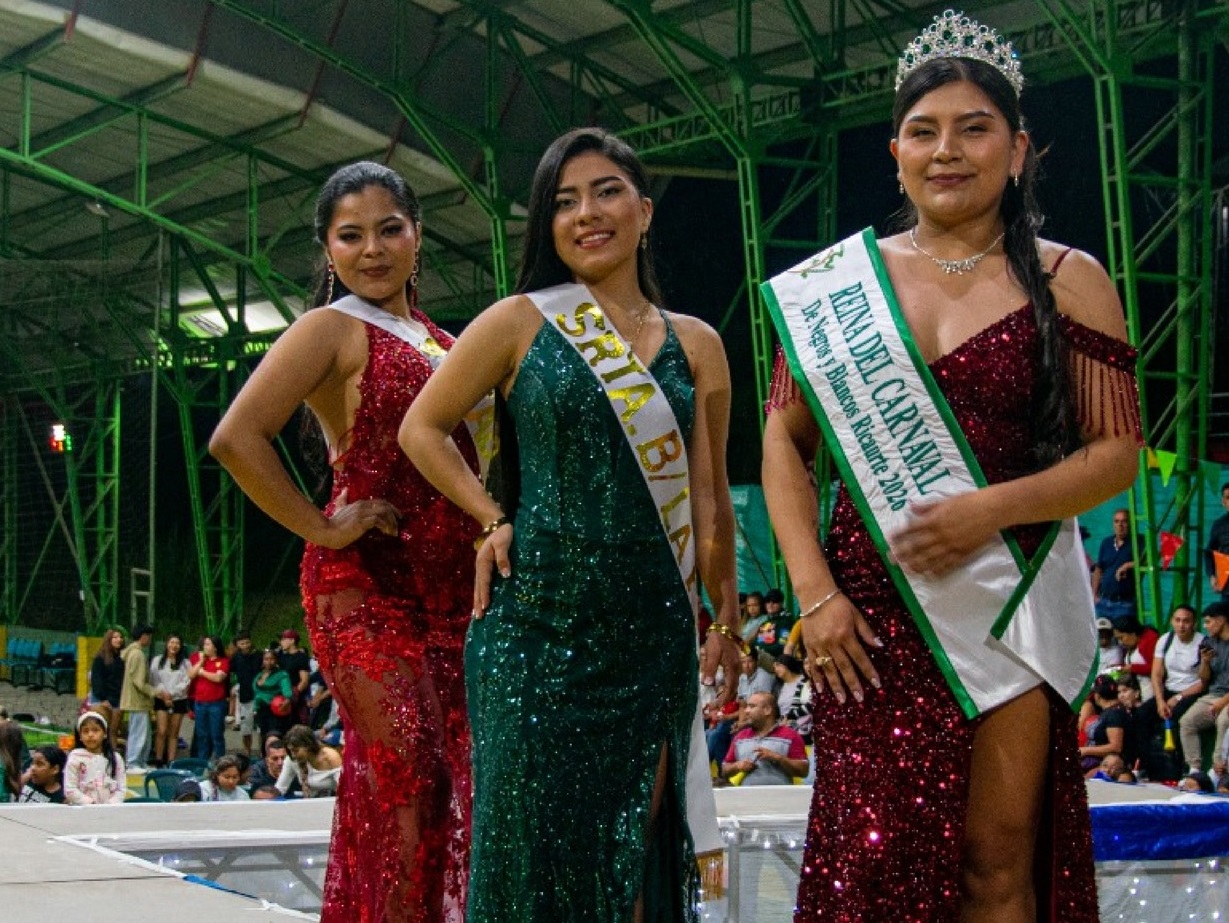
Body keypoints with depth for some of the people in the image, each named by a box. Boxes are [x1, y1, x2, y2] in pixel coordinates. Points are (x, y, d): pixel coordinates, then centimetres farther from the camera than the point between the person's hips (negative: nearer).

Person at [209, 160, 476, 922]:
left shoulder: (443, 341, 18)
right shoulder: (332, 330, -2)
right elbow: (238, 437, -15)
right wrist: (323, 530, -12)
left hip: (454, 588, 7)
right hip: (368, 585, -7)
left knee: (460, 784, 5)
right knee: (407, 785, -11)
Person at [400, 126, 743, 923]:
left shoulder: (696, 345, 9)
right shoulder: (520, 323, 1)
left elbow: (709, 497, 12)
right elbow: (423, 428, 8)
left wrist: (728, 619, 11)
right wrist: (493, 520, -2)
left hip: (654, 628, 2)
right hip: (539, 622, -2)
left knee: (634, 848, 6)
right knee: (537, 836, 1)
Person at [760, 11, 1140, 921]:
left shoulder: (1066, 281, 3)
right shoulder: (840, 281, 6)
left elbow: (1117, 450, 0)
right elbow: (785, 441, 6)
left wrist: (994, 508, -16)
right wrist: (814, 592, -5)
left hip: (1007, 600, -1)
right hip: (872, 604, 1)